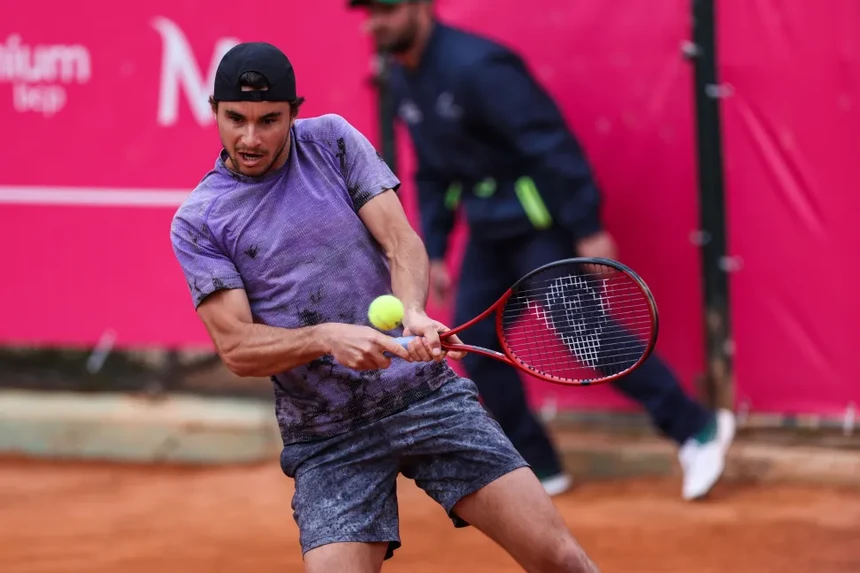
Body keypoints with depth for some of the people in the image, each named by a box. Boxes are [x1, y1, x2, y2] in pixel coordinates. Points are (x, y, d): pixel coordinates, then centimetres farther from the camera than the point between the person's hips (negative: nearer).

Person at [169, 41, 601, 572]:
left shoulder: (333, 140, 4)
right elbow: (237, 348, -8)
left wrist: (413, 313, -25)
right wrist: (326, 337, -26)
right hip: (327, 438, -1)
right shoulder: (197, 223, -1)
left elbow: (401, 241, -4)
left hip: (426, 391, 1)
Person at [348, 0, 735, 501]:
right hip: (488, 230, 9)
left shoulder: (476, 66, -23)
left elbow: (552, 141, -25)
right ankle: (538, 469, 15)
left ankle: (697, 429, -4)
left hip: (538, 220, -9)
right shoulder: (404, 82, 5)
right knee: (477, 345, 6)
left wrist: (588, 230, -26)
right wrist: (435, 253, 13)